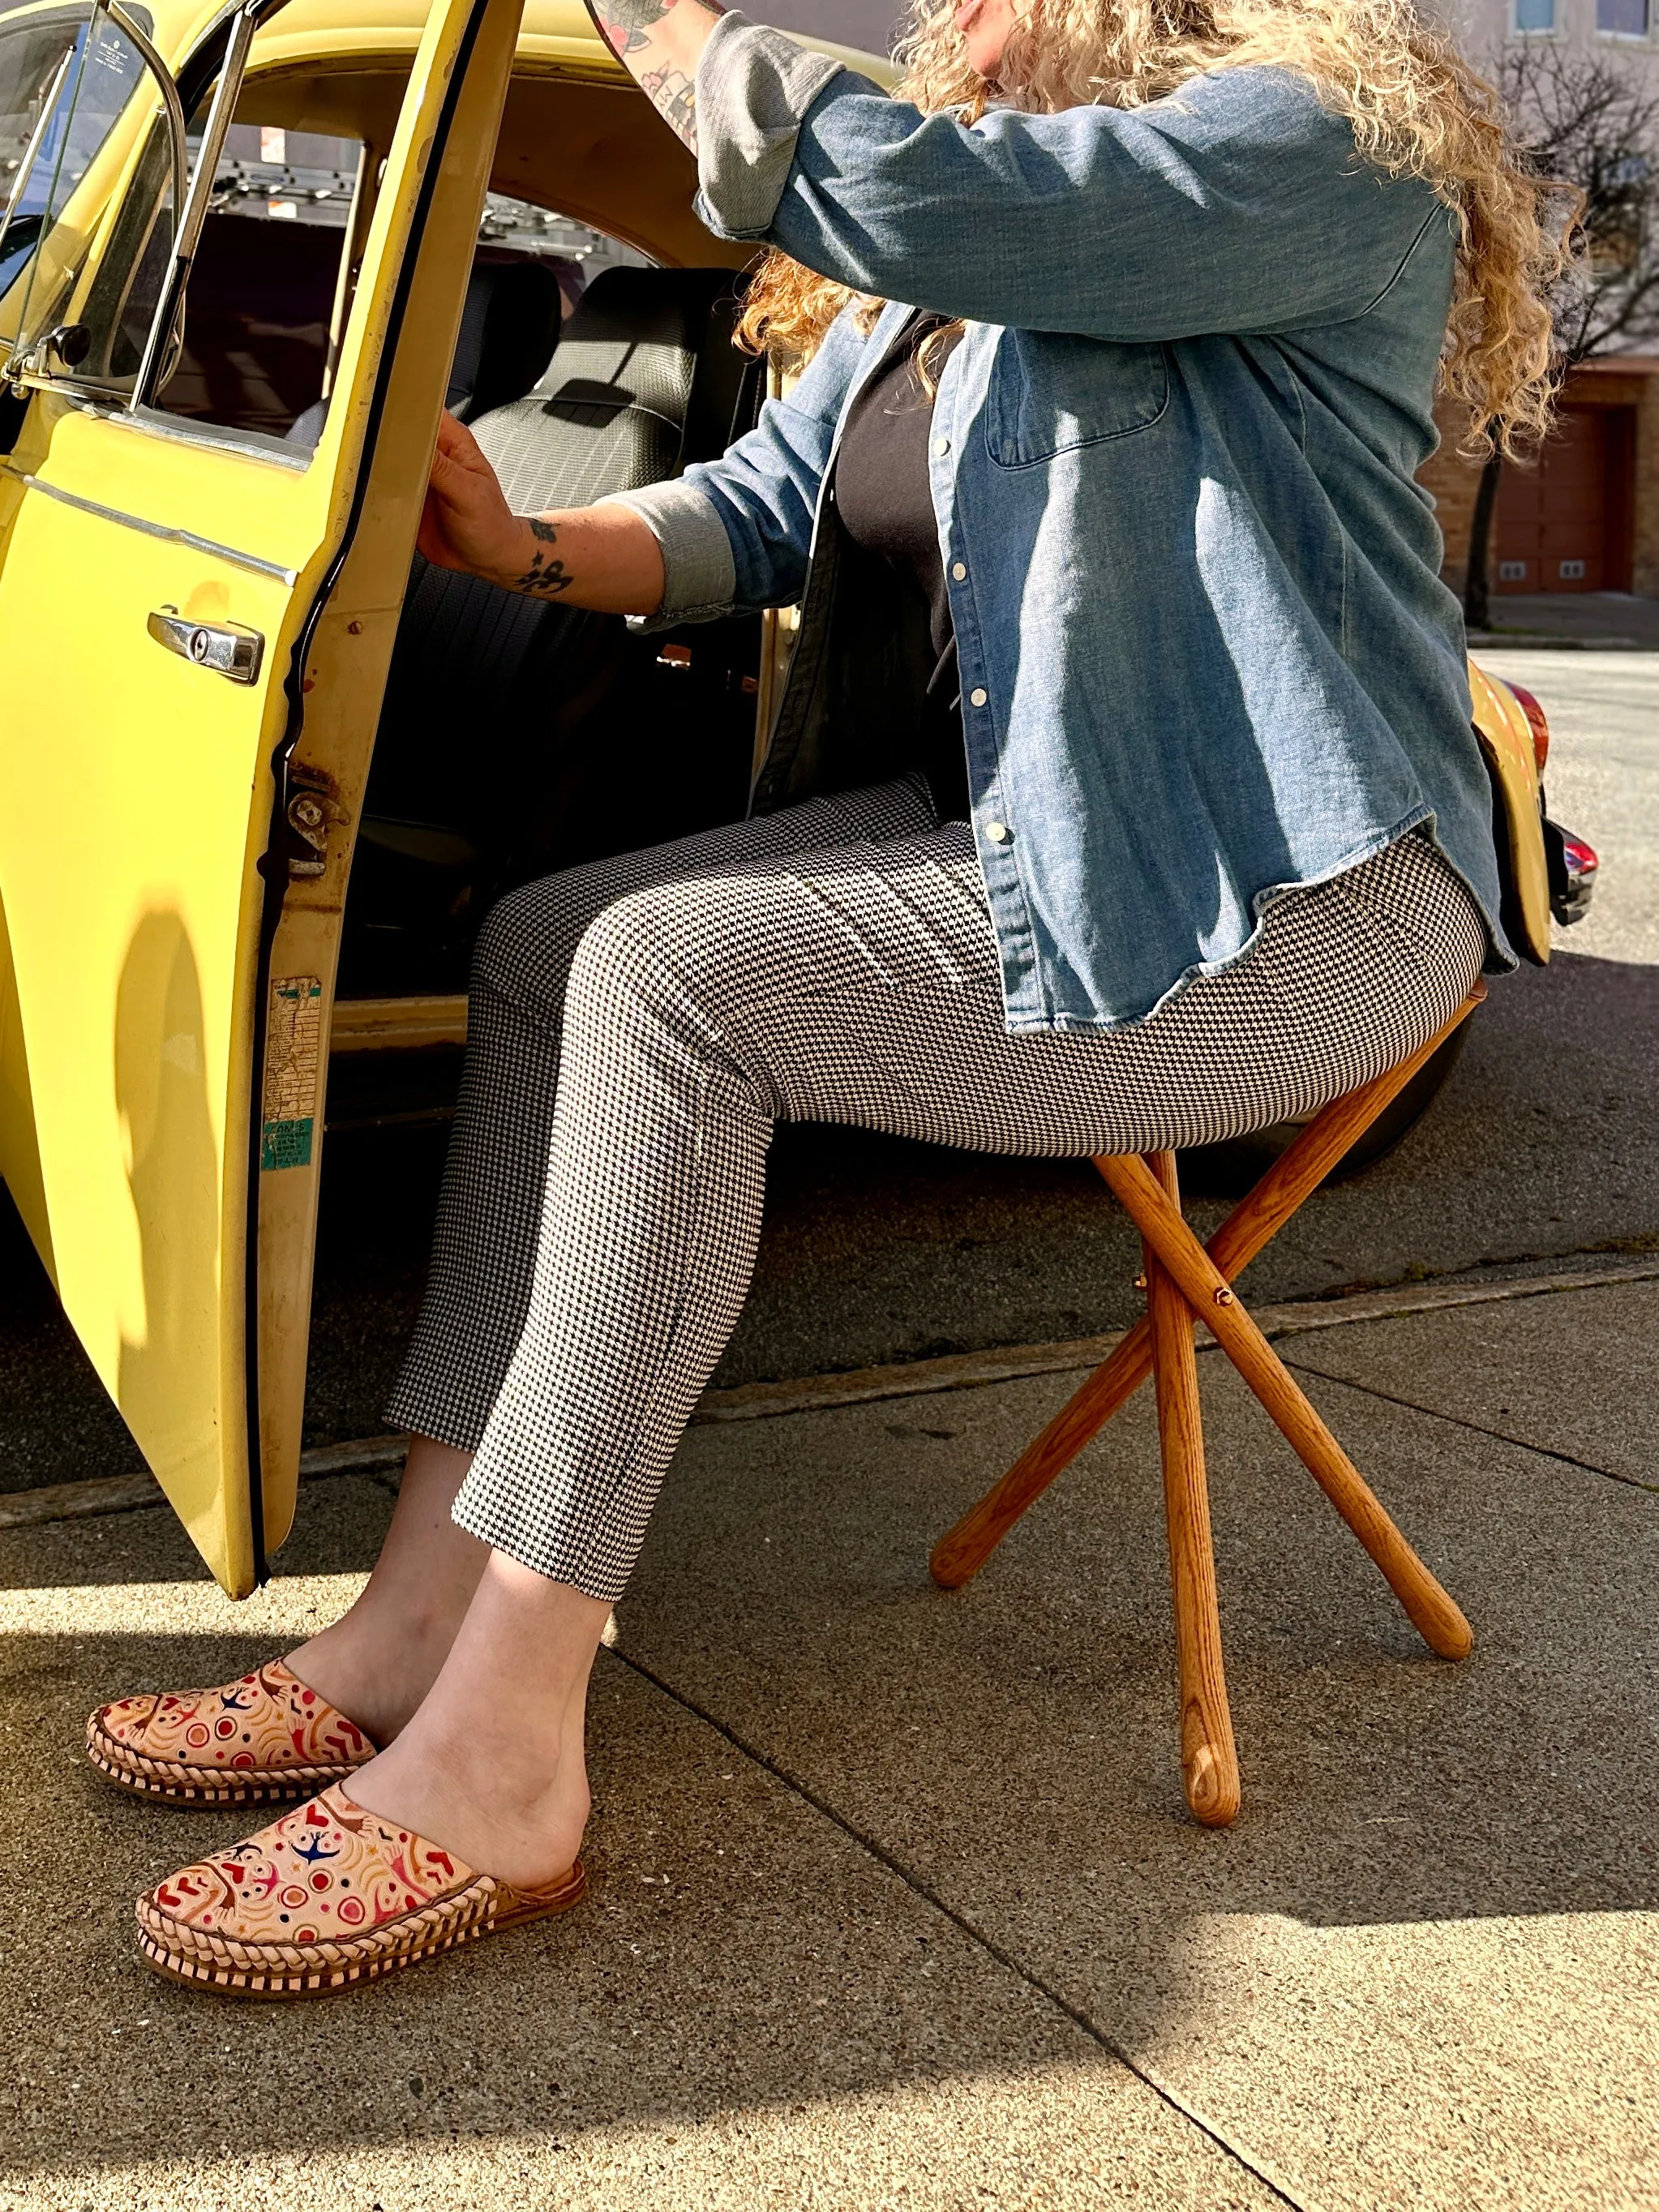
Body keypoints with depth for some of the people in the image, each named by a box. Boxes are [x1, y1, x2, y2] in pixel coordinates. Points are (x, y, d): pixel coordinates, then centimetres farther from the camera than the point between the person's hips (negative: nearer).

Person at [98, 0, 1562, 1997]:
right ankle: (418, 1624, -8)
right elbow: (757, 513, 16)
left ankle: (503, 1762, -23)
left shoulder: (1312, 160, -12)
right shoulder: (921, 294, 18)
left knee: (673, 969, -26)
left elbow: (876, 188, -24)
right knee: (543, 945, -6)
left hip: (1282, 897, -9)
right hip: (995, 833, 9)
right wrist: (533, 547, -3)